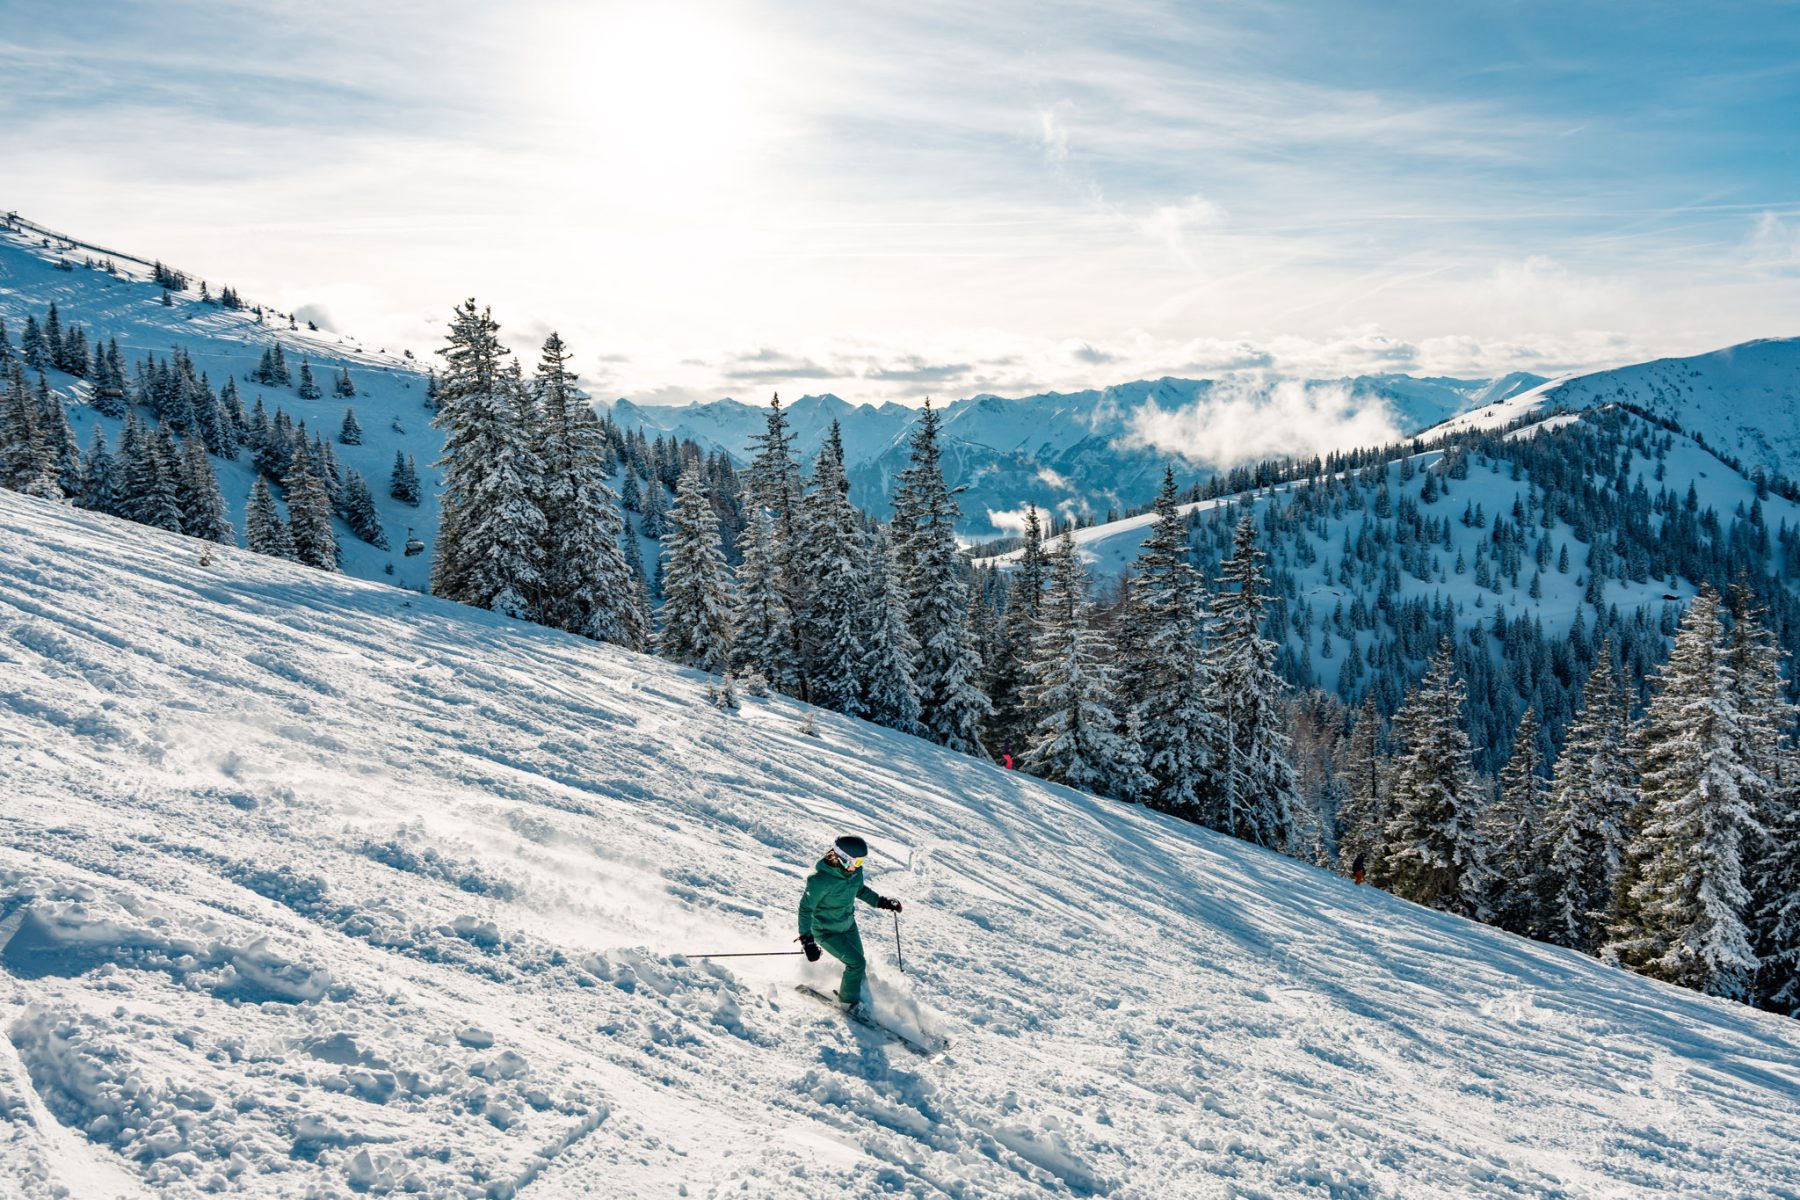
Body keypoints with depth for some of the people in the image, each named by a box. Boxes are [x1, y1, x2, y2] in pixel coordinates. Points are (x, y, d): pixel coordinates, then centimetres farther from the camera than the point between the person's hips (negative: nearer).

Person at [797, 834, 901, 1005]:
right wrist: (807, 940, -34)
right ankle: (849, 1001, 13)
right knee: (857, 963, -10)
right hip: (826, 931, -7)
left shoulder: (855, 871, -12)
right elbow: (805, 908, -29)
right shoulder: (821, 879, -34)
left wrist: (882, 902, 6)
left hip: (848, 924, 7)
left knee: (859, 962, 13)